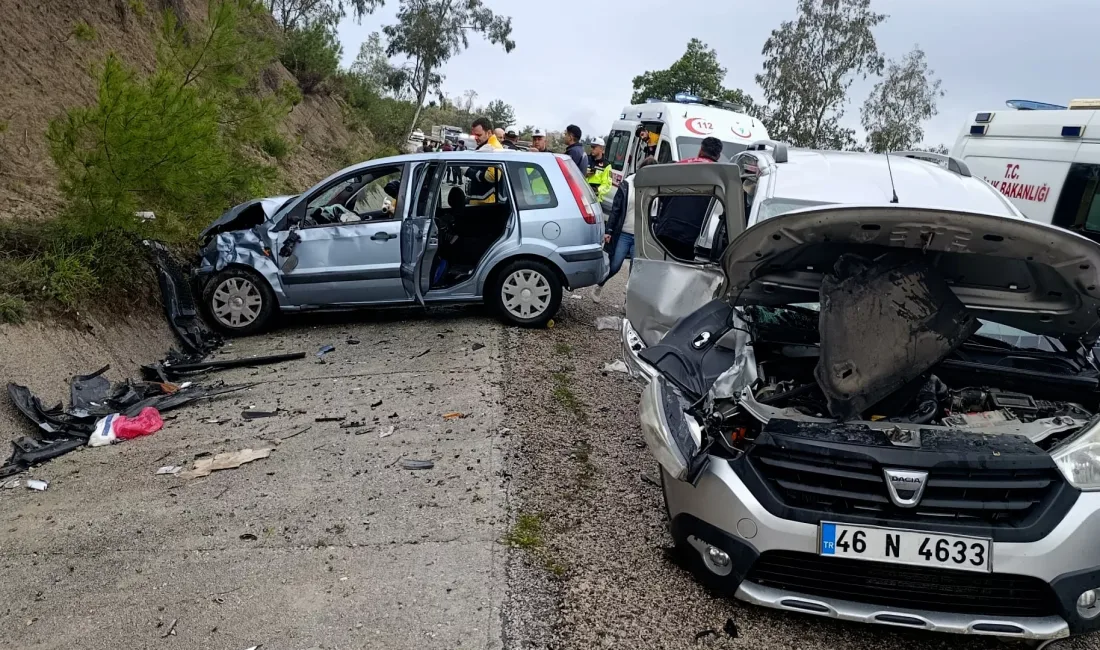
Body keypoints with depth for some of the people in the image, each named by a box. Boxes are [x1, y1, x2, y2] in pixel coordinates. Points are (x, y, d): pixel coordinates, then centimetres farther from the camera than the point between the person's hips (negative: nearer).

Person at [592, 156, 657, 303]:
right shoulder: (627, 185, -2)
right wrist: (608, 230, -3)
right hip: (623, 234, -1)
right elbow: (616, 209, 1)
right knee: (614, 266, 5)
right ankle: (599, 286, 33)